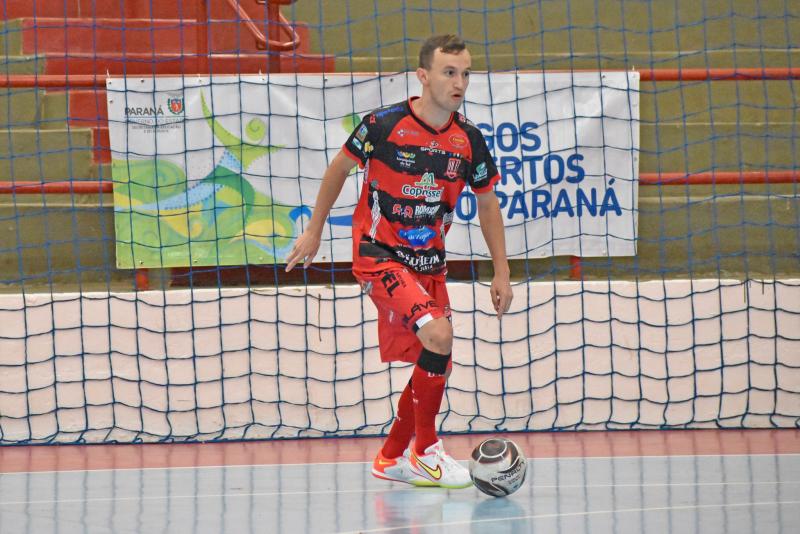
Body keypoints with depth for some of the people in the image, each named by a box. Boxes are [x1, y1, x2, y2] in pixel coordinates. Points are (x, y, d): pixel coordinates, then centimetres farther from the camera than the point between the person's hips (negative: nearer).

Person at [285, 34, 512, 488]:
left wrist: (502, 273, 8)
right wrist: (315, 230, 7)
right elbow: (340, 168, 2)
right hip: (379, 256, -6)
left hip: (430, 264, 6)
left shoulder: (469, 140, -3)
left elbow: (487, 203, 11)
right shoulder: (384, 124, -15)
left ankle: (392, 458, 28)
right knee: (438, 336, -25)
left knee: (436, 366, 8)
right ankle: (425, 451, -11)